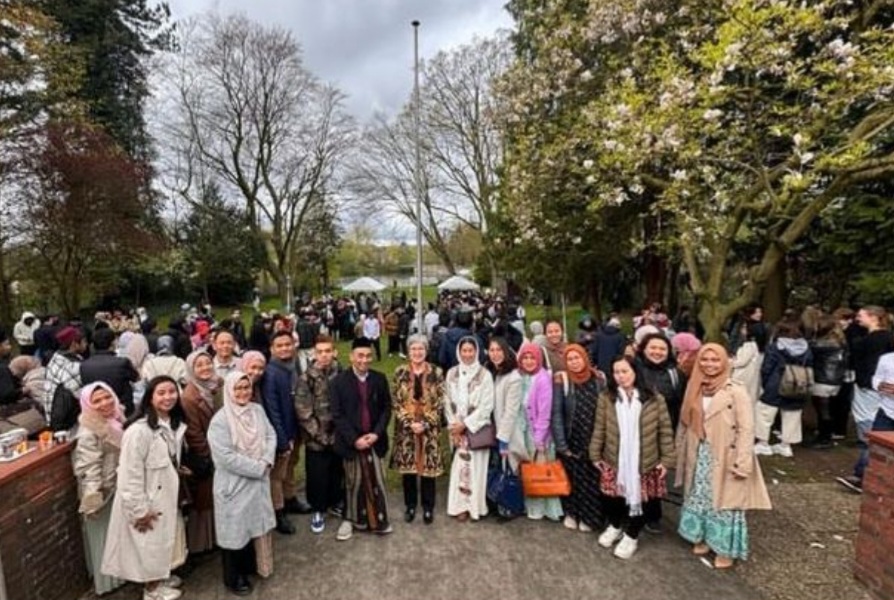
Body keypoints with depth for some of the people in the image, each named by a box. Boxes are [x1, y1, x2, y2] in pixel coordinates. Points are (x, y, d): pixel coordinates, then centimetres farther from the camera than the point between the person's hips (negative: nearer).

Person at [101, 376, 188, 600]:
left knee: (163, 541, 23)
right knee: (150, 545, 13)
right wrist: (139, 511, -20)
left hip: (166, 497, 7)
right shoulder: (139, 431, -27)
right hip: (147, 503, -7)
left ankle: (161, 577, 45)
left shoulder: (175, 426, -2)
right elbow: (130, 475, -24)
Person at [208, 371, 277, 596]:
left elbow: (271, 436, 2)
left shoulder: (258, 410, -2)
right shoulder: (220, 420, -20)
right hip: (234, 484, -5)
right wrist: (258, 467, -20)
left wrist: (266, 461, -15)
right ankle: (233, 577, 31)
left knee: (255, 523, 20)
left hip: (258, 481, 6)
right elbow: (226, 456, -24)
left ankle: (250, 565, 42)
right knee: (236, 529, 10)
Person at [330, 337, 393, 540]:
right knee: (354, 482, 11)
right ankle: (351, 519, 32)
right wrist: (354, 439, -16)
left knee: (376, 480, 11)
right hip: (352, 441, -2)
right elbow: (337, 415, -9)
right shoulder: (339, 381, -7)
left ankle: (379, 520, 29)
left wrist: (377, 433, -10)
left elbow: (387, 408, 3)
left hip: (374, 439, 2)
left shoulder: (379, 379, 1)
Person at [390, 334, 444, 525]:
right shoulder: (400, 372, -2)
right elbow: (396, 403, -2)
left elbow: (439, 404, -4)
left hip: (429, 429, -1)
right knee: (407, 466, 9)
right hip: (406, 428, 1)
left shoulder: (436, 372, -4)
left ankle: (428, 507, 25)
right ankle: (410, 505, 29)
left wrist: (425, 424, -13)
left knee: (428, 466, 6)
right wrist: (409, 423, -12)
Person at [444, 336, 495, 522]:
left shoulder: (484, 374, -7)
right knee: (460, 466, 6)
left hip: (477, 428, -2)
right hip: (457, 429, 3)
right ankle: (461, 505, 18)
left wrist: (465, 424, -12)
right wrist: (454, 425, -5)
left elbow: (487, 406, -10)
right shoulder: (452, 374, 3)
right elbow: (448, 402, 5)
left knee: (476, 467, 3)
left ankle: (475, 506, 17)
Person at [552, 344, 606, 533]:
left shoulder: (599, 379, -3)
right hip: (570, 440, -1)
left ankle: (589, 516, 27)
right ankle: (571, 513, 31)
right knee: (571, 478, 10)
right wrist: (561, 444, -12)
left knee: (592, 478, 7)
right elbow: (556, 413, -9)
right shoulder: (561, 380, -9)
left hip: (593, 441, 1)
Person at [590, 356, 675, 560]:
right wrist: (596, 455, 4)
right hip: (614, 460, 1)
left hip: (644, 462, -1)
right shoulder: (606, 399, -5)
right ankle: (615, 526, 42)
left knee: (638, 498, 9)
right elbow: (599, 429, 1)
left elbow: (665, 431, -3)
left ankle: (631, 536, 35)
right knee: (611, 498, 10)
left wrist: (666, 459, -3)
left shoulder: (654, 400, -9)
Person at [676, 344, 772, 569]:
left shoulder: (736, 391, -12)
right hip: (699, 456, 5)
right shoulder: (695, 389, 4)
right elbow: (686, 425, 9)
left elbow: (746, 428, -15)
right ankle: (702, 538, 33)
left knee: (724, 501, 6)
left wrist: (742, 462, -19)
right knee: (699, 498, 16)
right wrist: (682, 455, 11)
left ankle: (725, 549, 22)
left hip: (725, 458, -5)